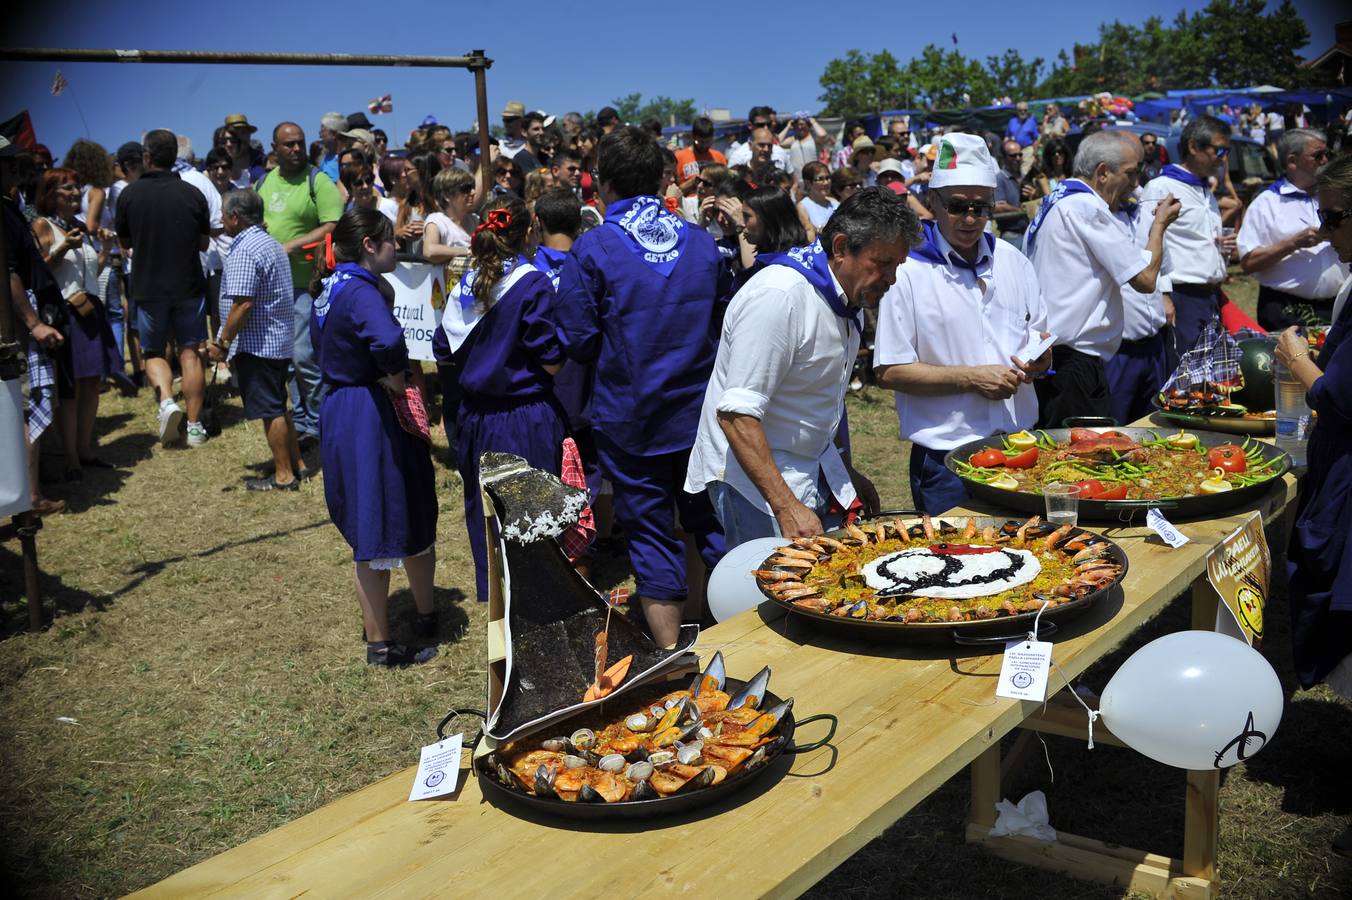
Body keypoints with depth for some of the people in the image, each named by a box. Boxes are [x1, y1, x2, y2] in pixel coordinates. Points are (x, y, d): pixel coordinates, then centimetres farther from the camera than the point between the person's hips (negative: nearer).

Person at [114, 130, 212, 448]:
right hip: (188, 285, 1)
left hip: (148, 287, -1)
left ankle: (166, 400, -11)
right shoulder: (192, 194, -5)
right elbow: (204, 243, 4)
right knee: (190, 353, 8)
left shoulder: (129, 194, -7)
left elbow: (125, 243, 5)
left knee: (153, 352, 14)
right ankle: (194, 424, 10)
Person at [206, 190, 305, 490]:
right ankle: (296, 465, 24)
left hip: (257, 344, -10)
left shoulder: (245, 251, -18)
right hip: (280, 341, 10)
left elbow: (242, 304, -25)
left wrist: (222, 343, -17)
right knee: (278, 407, 17)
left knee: (270, 410, -3)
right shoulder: (270, 243, 14)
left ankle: (283, 476, 4)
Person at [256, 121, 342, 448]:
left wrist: (291, 246, -19)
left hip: (305, 282, -7)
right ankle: (300, 419, 22)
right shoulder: (264, 183, 14)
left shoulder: (318, 181, -6)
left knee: (303, 355, -10)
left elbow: (333, 228, -14)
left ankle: (317, 425, 3)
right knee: (287, 356, 12)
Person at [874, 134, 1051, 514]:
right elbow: (889, 372, -12)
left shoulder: (1011, 259, 10)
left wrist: (1040, 357, -2)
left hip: (1020, 448, 5)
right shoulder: (908, 272, -9)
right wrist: (971, 378, -18)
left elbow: (1041, 332, 21)